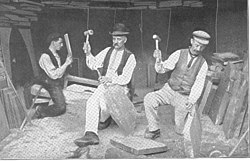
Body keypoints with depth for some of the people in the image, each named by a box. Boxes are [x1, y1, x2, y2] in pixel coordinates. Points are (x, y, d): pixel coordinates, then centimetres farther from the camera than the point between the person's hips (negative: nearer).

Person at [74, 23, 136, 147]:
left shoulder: (129, 57, -2)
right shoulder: (108, 51, 12)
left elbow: (125, 79, -12)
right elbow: (93, 65, 6)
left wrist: (110, 79, -27)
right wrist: (88, 54, -12)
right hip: (104, 86, 4)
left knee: (104, 102, -32)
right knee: (92, 102, -25)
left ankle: (104, 120, 4)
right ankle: (91, 134, -34)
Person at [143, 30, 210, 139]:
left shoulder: (203, 64, -5)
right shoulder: (179, 54, -6)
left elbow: (198, 85, -9)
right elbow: (161, 69, -7)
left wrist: (191, 101, -25)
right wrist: (158, 60, -29)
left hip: (185, 97, -1)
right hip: (169, 90, 1)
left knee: (180, 131, -9)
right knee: (149, 99, -27)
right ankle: (154, 129, -11)